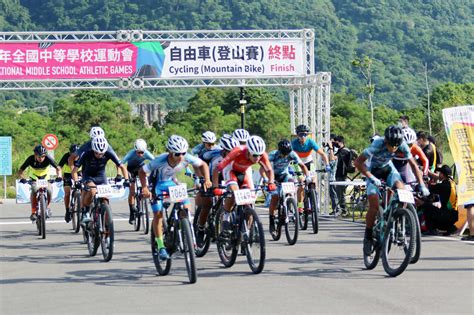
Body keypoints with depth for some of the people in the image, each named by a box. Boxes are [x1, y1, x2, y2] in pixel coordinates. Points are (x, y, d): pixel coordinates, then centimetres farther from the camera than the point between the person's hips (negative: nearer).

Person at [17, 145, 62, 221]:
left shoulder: (48, 159, -28)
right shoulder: (31, 159, -28)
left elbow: (58, 168, -20)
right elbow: (20, 171, -26)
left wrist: (58, 176, -39)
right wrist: (22, 178, -46)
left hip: (45, 177, 1)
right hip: (35, 178, -1)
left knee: (49, 191, -25)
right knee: (34, 190, -30)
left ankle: (47, 207, 5)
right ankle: (33, 212, -22)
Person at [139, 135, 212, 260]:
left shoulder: (187, 158, -29)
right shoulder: (160, 161, -37)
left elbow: (203, 165, -12)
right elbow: (142, 171, -24)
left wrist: (207, 179, -25)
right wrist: (144, 188, -35)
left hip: (172, 182, 3)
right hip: (157, 184, -3)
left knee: (186, 208, -12)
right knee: (158, 214, -12)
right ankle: (160, 246, -3)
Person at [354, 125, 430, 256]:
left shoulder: (402, 145, -24)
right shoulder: (378, 144, -34)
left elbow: (413, 164, -14)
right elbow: (358, 162, -33)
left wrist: (422, 185, -22)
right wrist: (372, 178, -40)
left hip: (388, 168, 3)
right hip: (374, 170, -3)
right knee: (374, 206, -17)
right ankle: (368, 237, 1)